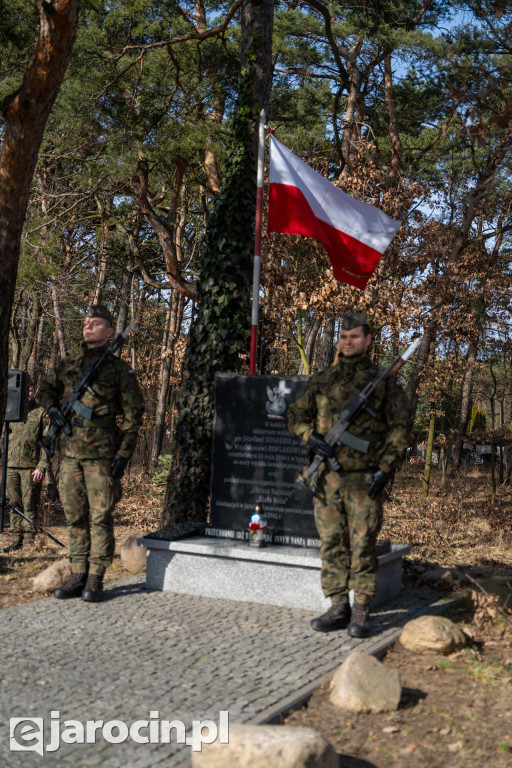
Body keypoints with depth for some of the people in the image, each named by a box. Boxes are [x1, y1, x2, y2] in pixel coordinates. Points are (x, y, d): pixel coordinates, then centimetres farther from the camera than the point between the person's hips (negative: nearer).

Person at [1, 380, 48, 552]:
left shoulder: (41, 413, 2)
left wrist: (42, 466, -11)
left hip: (31, 467, -4)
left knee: (30, 505, -3)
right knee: (14, 504, 7)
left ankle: (29, 541, 2)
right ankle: (17, 539, 14)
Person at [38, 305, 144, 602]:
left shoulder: (119, 369, -1)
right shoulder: (68, 364, 12)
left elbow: (134, 413, -2)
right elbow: (47, 388, 27)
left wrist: (124, 454, -9)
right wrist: (53, 408, 5)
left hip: (102, 455, -5)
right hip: (70, 452, 5)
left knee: (101, 517, -3)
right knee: (75, 517, 8)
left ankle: (95, 579, 5)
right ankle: (78, 576, 16)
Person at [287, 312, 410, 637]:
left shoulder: (384, 380, 2)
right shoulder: (322, 380, 12)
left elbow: (400, 427, -1)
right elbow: (296, 414, 16)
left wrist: (384, 469, -10)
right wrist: (311, 436, -5)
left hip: (364, 479, -4)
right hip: (328, 477, 4)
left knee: (363, 545, -2)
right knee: (332, 544, 7)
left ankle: (361, 612, 8)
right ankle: (338, 608, 16)